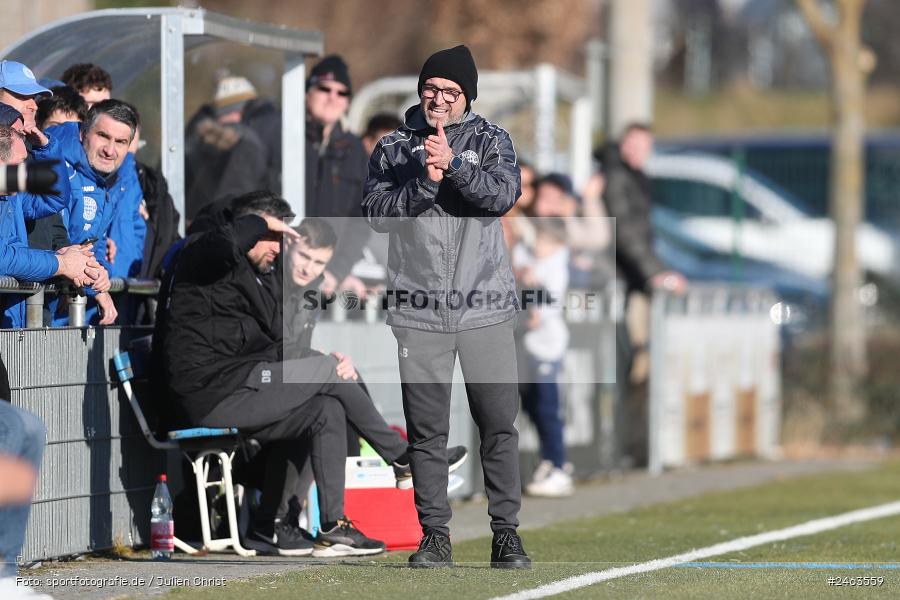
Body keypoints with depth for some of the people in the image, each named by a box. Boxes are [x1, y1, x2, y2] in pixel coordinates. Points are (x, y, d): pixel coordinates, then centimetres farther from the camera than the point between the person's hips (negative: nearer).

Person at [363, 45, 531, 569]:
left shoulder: (491, 141, 8)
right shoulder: (393, 148, 10)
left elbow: (504, 194, -10)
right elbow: (376, 213, -2)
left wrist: (453, 164, -21)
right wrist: (425, 182, -15)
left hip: (485, 307, 0)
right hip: (419, 313, 0)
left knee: (499, 424, -1)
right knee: (426, 430, 2)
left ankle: (507, 534, 6)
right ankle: (435, 537, 8)